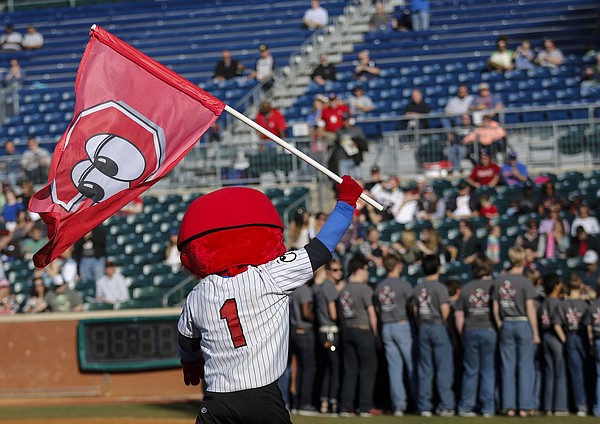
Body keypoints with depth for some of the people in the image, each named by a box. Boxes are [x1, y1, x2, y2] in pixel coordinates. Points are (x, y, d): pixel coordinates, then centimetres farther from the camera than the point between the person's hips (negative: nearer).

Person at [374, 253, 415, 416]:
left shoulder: (379, 287, 7)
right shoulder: (404, 285, -10)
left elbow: (377, 310, 12)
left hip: (386, 328, 5)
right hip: (402, 325, -5)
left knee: (394, 367, 5)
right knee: (412, 365, 1)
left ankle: (398, 404, 3)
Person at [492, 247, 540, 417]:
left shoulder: (498, 282, 3)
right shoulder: (525, 282, -9)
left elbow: (495, 308, 6)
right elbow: (530, 309, -10)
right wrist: (535, 333, -5)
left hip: (506, 325, 4)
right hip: (523, 324, -4)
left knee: (507, 367, 7)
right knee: (525, 366, 2)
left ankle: (509, 406, 7)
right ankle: (525, 406, 0)